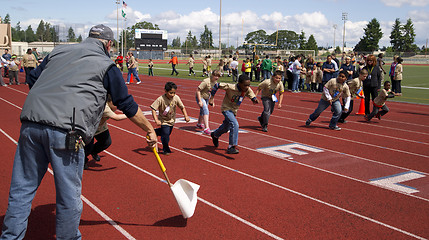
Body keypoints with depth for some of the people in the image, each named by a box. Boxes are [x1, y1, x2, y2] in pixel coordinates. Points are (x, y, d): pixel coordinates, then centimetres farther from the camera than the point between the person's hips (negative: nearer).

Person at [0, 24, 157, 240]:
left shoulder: (58, 51, 24)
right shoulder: (106, 65, 10)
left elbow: (33, 79, 23)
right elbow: (127, 105, 11)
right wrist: (150, 131, 20)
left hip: (30, 123, 6)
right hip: (65, 131, -5)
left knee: (22, 188, 14)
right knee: (69, 194, 9)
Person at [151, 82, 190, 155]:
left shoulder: (176, 98, -18)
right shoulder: (161, 99, -27)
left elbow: (182, 107, -5)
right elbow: (153, 109, -24)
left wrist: (186, 116, -17)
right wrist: (156, 120, -33)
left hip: (171, 120, 5)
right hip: (163, 120, -4)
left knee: (168, 132, 18)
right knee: (165, 134, -13)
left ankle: (155, 132, 48)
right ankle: (166, 149, 13)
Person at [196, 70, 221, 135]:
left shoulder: (215, 82, -2)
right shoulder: (206, 81, -28)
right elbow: (198, 90, -27)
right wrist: (200, 101, -28)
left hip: (206, 98, 8)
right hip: (200, 97, -8)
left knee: (202, 111, 23)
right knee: (206, 111, -20)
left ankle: (199, 124, 46)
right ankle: (206, 128, -24)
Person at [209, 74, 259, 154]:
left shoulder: (248, 90, -16)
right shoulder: (231, 87, -30)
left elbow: (253, 96, -8)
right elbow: (217, 85, -24)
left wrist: (255, 100, -32)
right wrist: (212, 97, -22)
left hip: (234, 111, 7)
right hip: (226, 109, -7)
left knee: (226, 128, 25)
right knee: (235, 124, -28)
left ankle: (215, 135, 57)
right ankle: (232, 147, -21)